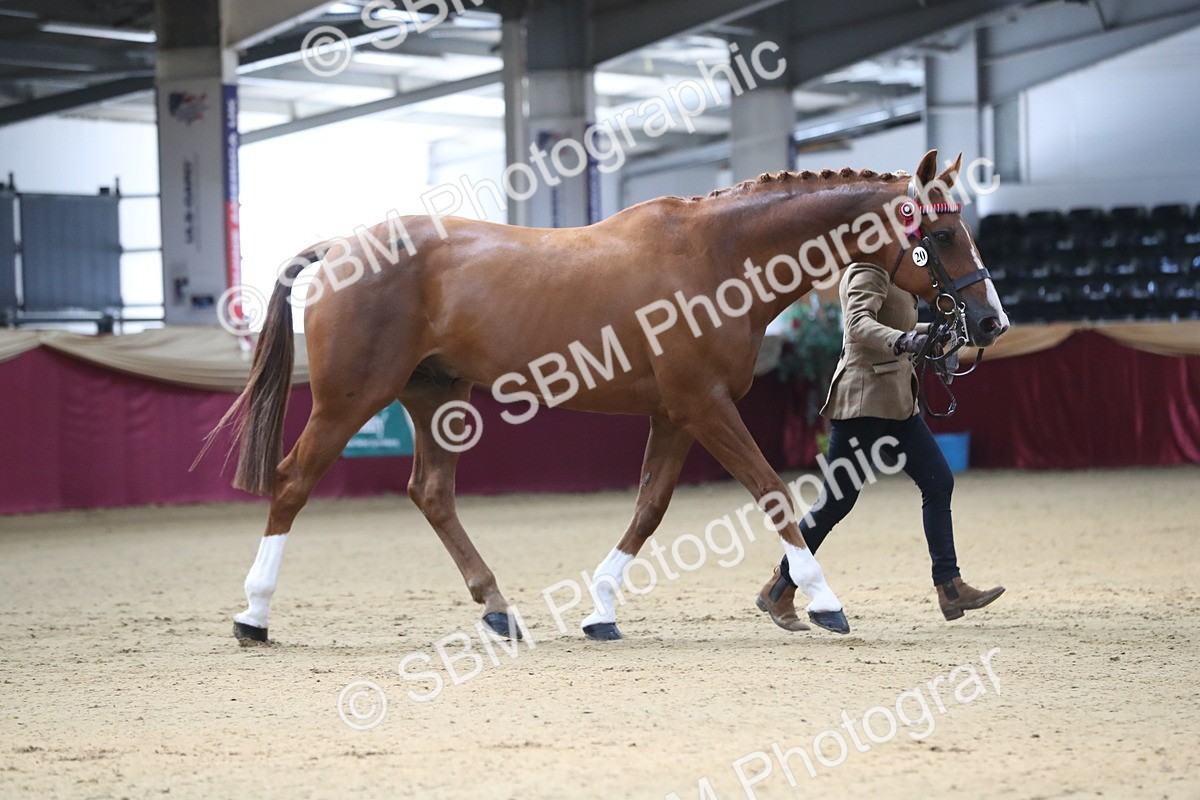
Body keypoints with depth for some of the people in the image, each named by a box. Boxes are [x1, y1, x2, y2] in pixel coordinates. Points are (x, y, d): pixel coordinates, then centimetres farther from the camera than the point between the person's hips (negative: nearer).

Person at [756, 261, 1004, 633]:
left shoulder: (887, 273, 15)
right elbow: (859, 324, -30)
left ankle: (950, 588, 1)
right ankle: (778, 590, 6)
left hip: (897, 400, 10)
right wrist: (900, 341, -46)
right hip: (863, 400, -10)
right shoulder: (868, 273, -14)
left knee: (938, 482, 1)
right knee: (837, 501, -5)